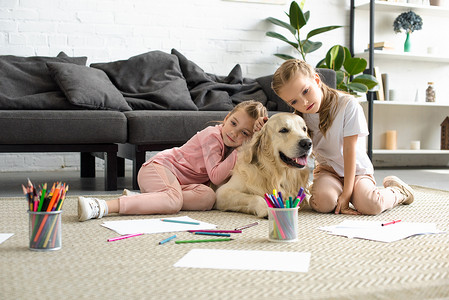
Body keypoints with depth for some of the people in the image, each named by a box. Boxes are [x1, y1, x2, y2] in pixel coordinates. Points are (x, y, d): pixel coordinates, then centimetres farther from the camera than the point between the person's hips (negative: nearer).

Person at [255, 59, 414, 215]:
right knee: (323, 202, -31)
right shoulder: (301, 115, -4)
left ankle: (397, 191, 4)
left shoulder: (347, 104, -18)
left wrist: (347, 193, -23)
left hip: (357, 169, -2)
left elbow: (349, 149, -20)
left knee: (371, 205, -30)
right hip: (327, 170, 2)